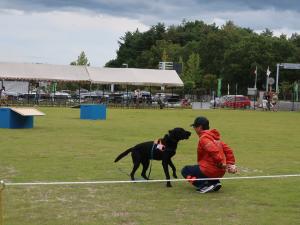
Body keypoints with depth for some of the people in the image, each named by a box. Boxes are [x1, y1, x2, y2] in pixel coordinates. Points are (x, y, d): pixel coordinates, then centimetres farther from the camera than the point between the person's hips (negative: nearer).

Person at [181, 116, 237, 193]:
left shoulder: (204, 138, -13)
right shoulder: (214, 137, 15)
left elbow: (214, 151, -28)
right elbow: (228, 150, 12)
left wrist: (221, 164, -23)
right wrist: (230, 163, 8)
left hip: (209, 170, -9)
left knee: (185, 170, 10)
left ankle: (204, 185, -11)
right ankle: (215, 182, 9)